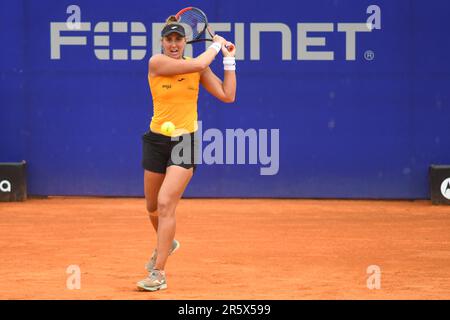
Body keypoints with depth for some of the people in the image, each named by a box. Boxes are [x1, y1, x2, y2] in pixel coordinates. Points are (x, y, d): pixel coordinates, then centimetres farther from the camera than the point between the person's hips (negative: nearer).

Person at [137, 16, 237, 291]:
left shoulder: (198, 69, 1)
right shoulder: (156, 62, -9)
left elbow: (228, 95, 1)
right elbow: (198, 64, -20)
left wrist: (229, 60, 0)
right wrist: (216, 44, -4)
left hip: (186, 143, -1)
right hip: (157, 141, 1)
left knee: (166, 204, -16)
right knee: (153, 206, 15)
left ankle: (159, 273, -15)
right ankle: (166, 244, 49)